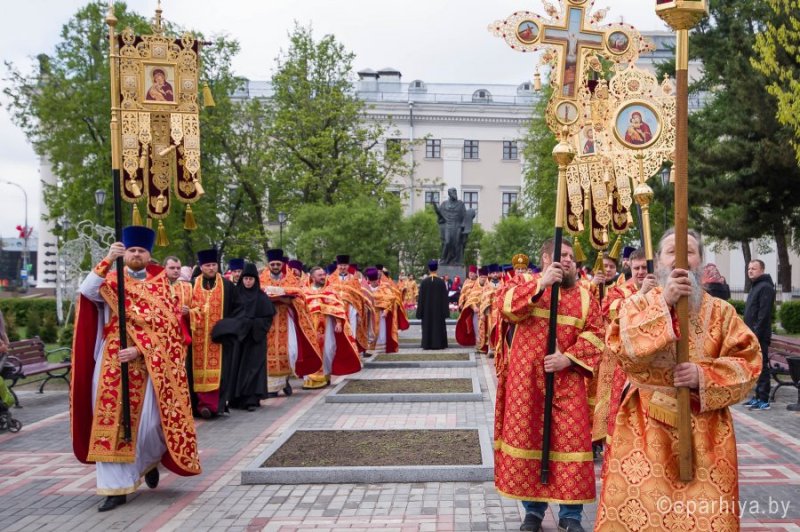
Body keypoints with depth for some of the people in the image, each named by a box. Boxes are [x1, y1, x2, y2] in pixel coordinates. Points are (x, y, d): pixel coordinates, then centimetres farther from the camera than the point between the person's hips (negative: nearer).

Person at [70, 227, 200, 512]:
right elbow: (86, 291, -15)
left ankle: (149, 461, 31)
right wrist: (108, 260, -26)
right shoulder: (111, 280, 7)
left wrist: (140, 350, -16)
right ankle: (116, 487, 3)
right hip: (113, 362, 1)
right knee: (112, 420, -2)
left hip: (148, 364, 0)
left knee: (148, 421, -2)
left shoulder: (160, 285, 6)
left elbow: (165, 327, -2)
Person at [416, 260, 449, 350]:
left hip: (427, 308, 0)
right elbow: (444, 297, -4)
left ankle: (427, 344, 5)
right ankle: (439, 344, 4)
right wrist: (445, 310, 2)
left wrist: (420, 311, 4)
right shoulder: (441, 281, -6)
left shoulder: (424, 282, -6)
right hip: (438, 308, 0)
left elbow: (421, 297, -3)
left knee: (427, 325, 6)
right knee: (438, 325, 5)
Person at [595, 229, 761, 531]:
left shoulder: (721, 312, 6)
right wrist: (663, 305, -20)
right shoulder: (637, 304, 3)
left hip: (704, 430, 1)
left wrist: (705, 376, -18)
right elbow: (623, 349, -15)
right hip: (646, 426, -1)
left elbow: (748, 363, -1)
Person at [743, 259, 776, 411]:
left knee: (761, 367, -7)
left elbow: (763, 314, -19)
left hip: (760, 336, -10)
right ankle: (758, 397, 19)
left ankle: (764, 400, -4)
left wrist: (756, 333, -21)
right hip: (753, 335, 10)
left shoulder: (765, 287, -12)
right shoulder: (755, 286, 19)